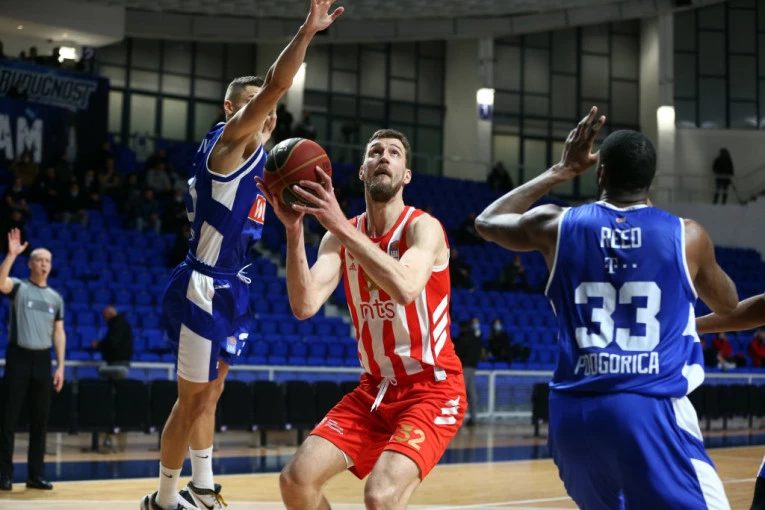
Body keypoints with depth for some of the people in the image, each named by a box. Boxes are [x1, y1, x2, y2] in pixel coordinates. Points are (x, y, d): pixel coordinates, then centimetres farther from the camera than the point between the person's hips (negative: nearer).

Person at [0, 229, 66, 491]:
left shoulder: (56, 298, 12)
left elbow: (58, 333, 12)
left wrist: (60, 366, 5)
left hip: (42, 360, 4)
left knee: (40, 419, 6)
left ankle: (36, 474, 14)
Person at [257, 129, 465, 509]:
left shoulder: (423, 227, -14)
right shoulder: (340, 237, 2)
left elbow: (404, 288, -36)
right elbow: (304, 306, -14)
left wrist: (340, 225, -38)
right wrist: (294, 229, -25)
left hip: (432, 389, -5)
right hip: (375, 390, 6)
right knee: (297, 479, -6)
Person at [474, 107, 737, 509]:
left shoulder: (557, 225, 5)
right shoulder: (686, 235, 2)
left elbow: (486, 222, 26)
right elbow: (727, 305, 22)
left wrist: (559, 172, 27)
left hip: (574, 413, 4)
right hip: (653, 412, -4)